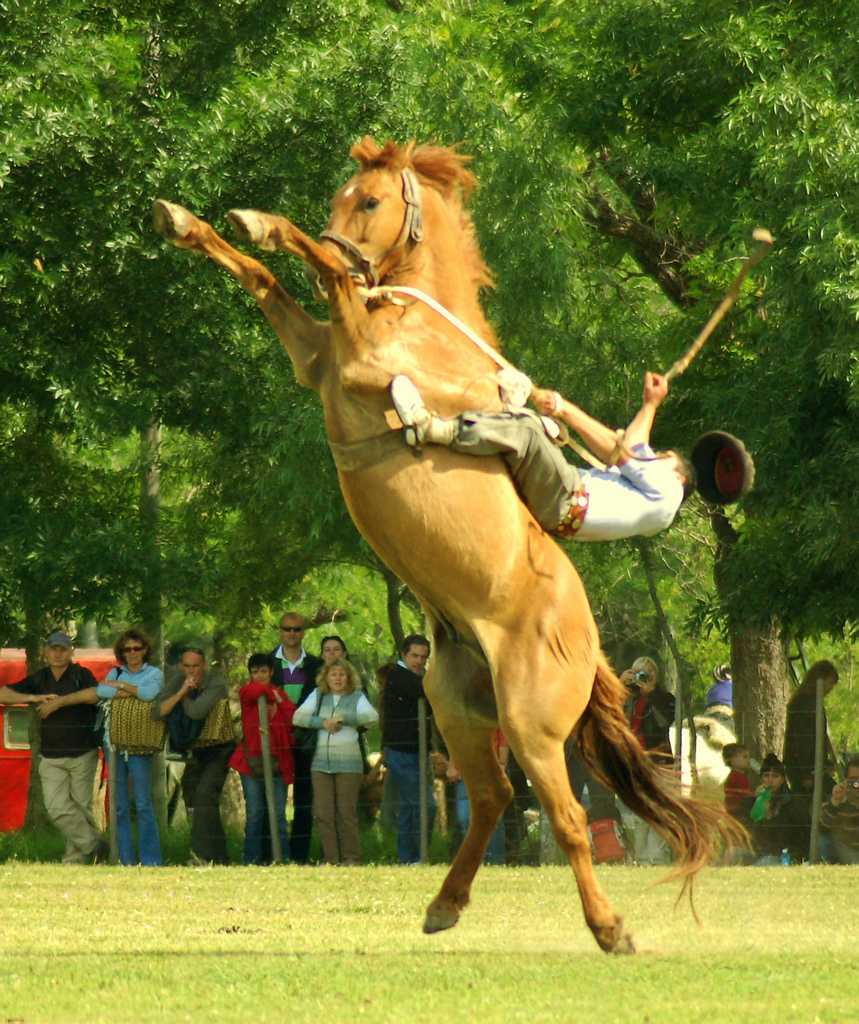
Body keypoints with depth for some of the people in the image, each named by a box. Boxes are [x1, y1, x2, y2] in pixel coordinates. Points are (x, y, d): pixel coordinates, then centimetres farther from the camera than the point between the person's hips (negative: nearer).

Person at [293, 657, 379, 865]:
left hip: (348, 764, -3)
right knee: (323, 814, -2)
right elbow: (298, 717, 5)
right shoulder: (318, 696, 14)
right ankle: (330, 859, 2)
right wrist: (323, 722, -8)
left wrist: (343, 719, -15)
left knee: (347, 813, -5)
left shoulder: (356, 697, 8)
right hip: (321, 762, 3)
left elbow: (372, 717, -8)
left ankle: (351, 859, 1)